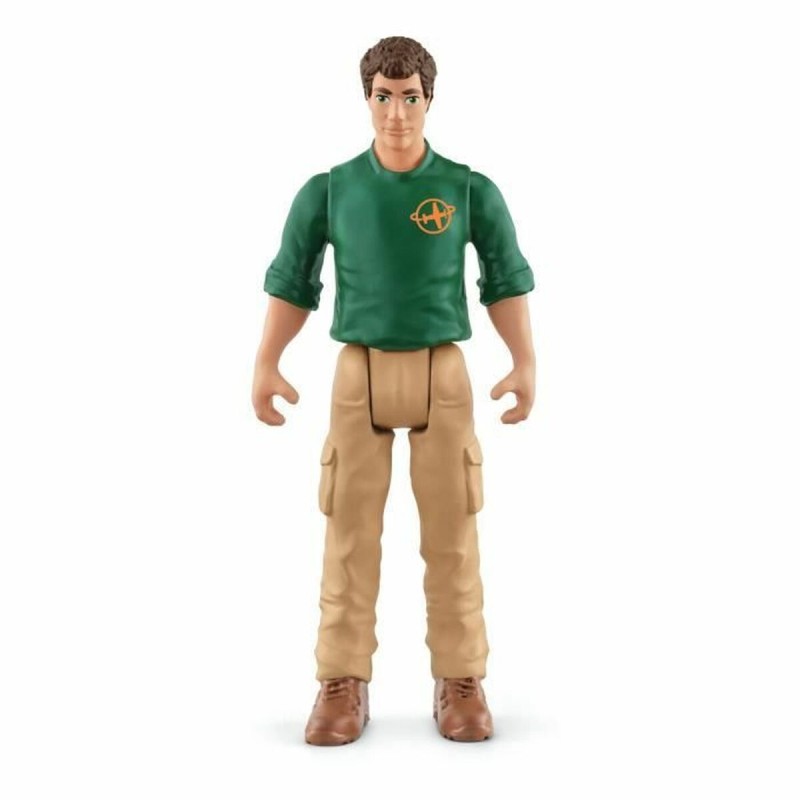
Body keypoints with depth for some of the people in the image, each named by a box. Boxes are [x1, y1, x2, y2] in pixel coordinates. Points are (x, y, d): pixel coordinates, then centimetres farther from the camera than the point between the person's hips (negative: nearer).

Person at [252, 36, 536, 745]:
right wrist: (266, 365, -4)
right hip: (360, 373, 1)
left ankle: (461, 684, 11)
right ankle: (343, 686, 9)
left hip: (442, 374, 0)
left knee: (452, 534, 0)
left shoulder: (471, 190, 0)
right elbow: (292, 283, 7)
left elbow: (507, 282, 6)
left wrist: (526, 364, -6)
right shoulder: (328, 191, 2)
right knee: (351, 533, -1)